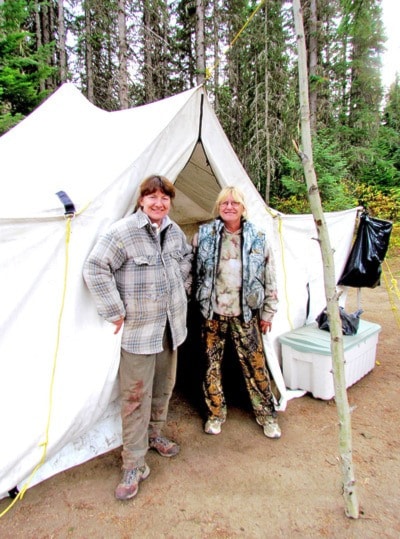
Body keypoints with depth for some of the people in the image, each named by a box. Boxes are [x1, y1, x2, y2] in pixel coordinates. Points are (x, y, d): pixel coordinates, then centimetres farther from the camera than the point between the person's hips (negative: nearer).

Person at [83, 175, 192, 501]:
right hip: (139, 328, -7)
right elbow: (95, 269, -19)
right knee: (136, 395, 1)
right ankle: (134, 465, 18)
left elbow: (187, 258, 24)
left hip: (170, 324, 7)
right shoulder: (123, 231, -17)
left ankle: (154, 434, 44)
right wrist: (115, 312, -17)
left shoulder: (174, 230, 5)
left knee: (164, 385, 20)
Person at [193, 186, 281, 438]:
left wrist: (268, 312, 4)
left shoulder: (258, 238, 0)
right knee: (212, 365, 11)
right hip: (212, 313, 1)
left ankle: (267, 415, 30)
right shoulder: (203, 235, -1)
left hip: (245, 314, 0)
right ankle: (216, 413, 33)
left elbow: (269, 278, 4)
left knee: (255, 365, 8)